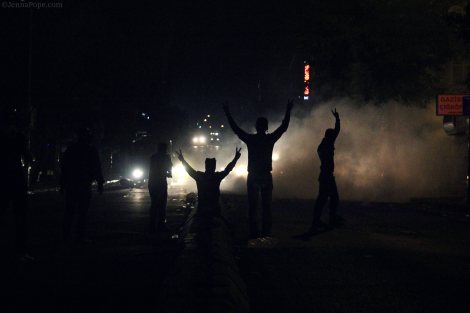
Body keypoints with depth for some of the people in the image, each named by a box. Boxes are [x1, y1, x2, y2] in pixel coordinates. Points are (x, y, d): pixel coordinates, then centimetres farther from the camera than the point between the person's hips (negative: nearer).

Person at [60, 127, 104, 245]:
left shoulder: (70, 150, 7)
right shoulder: (92, 150, -3)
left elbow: (63, 168, 9)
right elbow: (97, 168, -3)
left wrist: (62, 185, 14)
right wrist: (100, 184, 3)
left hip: (70, 186, 3)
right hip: (85, 186, -3)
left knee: (69, 212, 9)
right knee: (82, 212, 1)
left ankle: (66, 237, 6)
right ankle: (79, 237, -4)